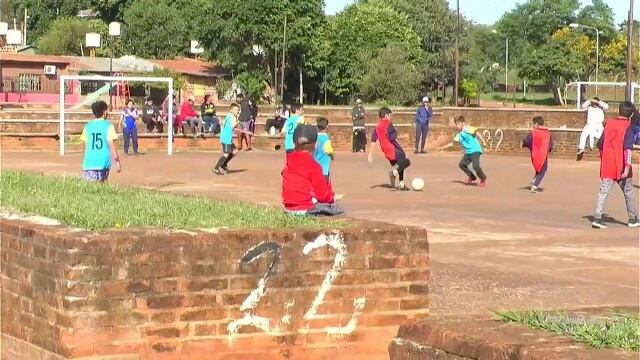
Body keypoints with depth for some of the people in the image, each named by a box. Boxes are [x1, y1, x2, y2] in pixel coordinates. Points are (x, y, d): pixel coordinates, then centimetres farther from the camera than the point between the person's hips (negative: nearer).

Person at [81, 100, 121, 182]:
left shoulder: (87, 126, 8)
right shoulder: (108, 126, -2)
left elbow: (85, 145, 12)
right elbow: (112, 145, -6)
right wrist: (117, 162, -1)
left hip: (89, 164, 2)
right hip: (103, 164, -2)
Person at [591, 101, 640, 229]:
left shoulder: (609, 123, 5)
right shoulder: (627, 127, -8)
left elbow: (600, 144, 8)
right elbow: (627, 148, -18)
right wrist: (627, 166, -22)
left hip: (607, 165, 3)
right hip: (621, 165, -3)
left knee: (603, 191, -1)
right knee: (628, 192, 13)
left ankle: (597, 218, -16)